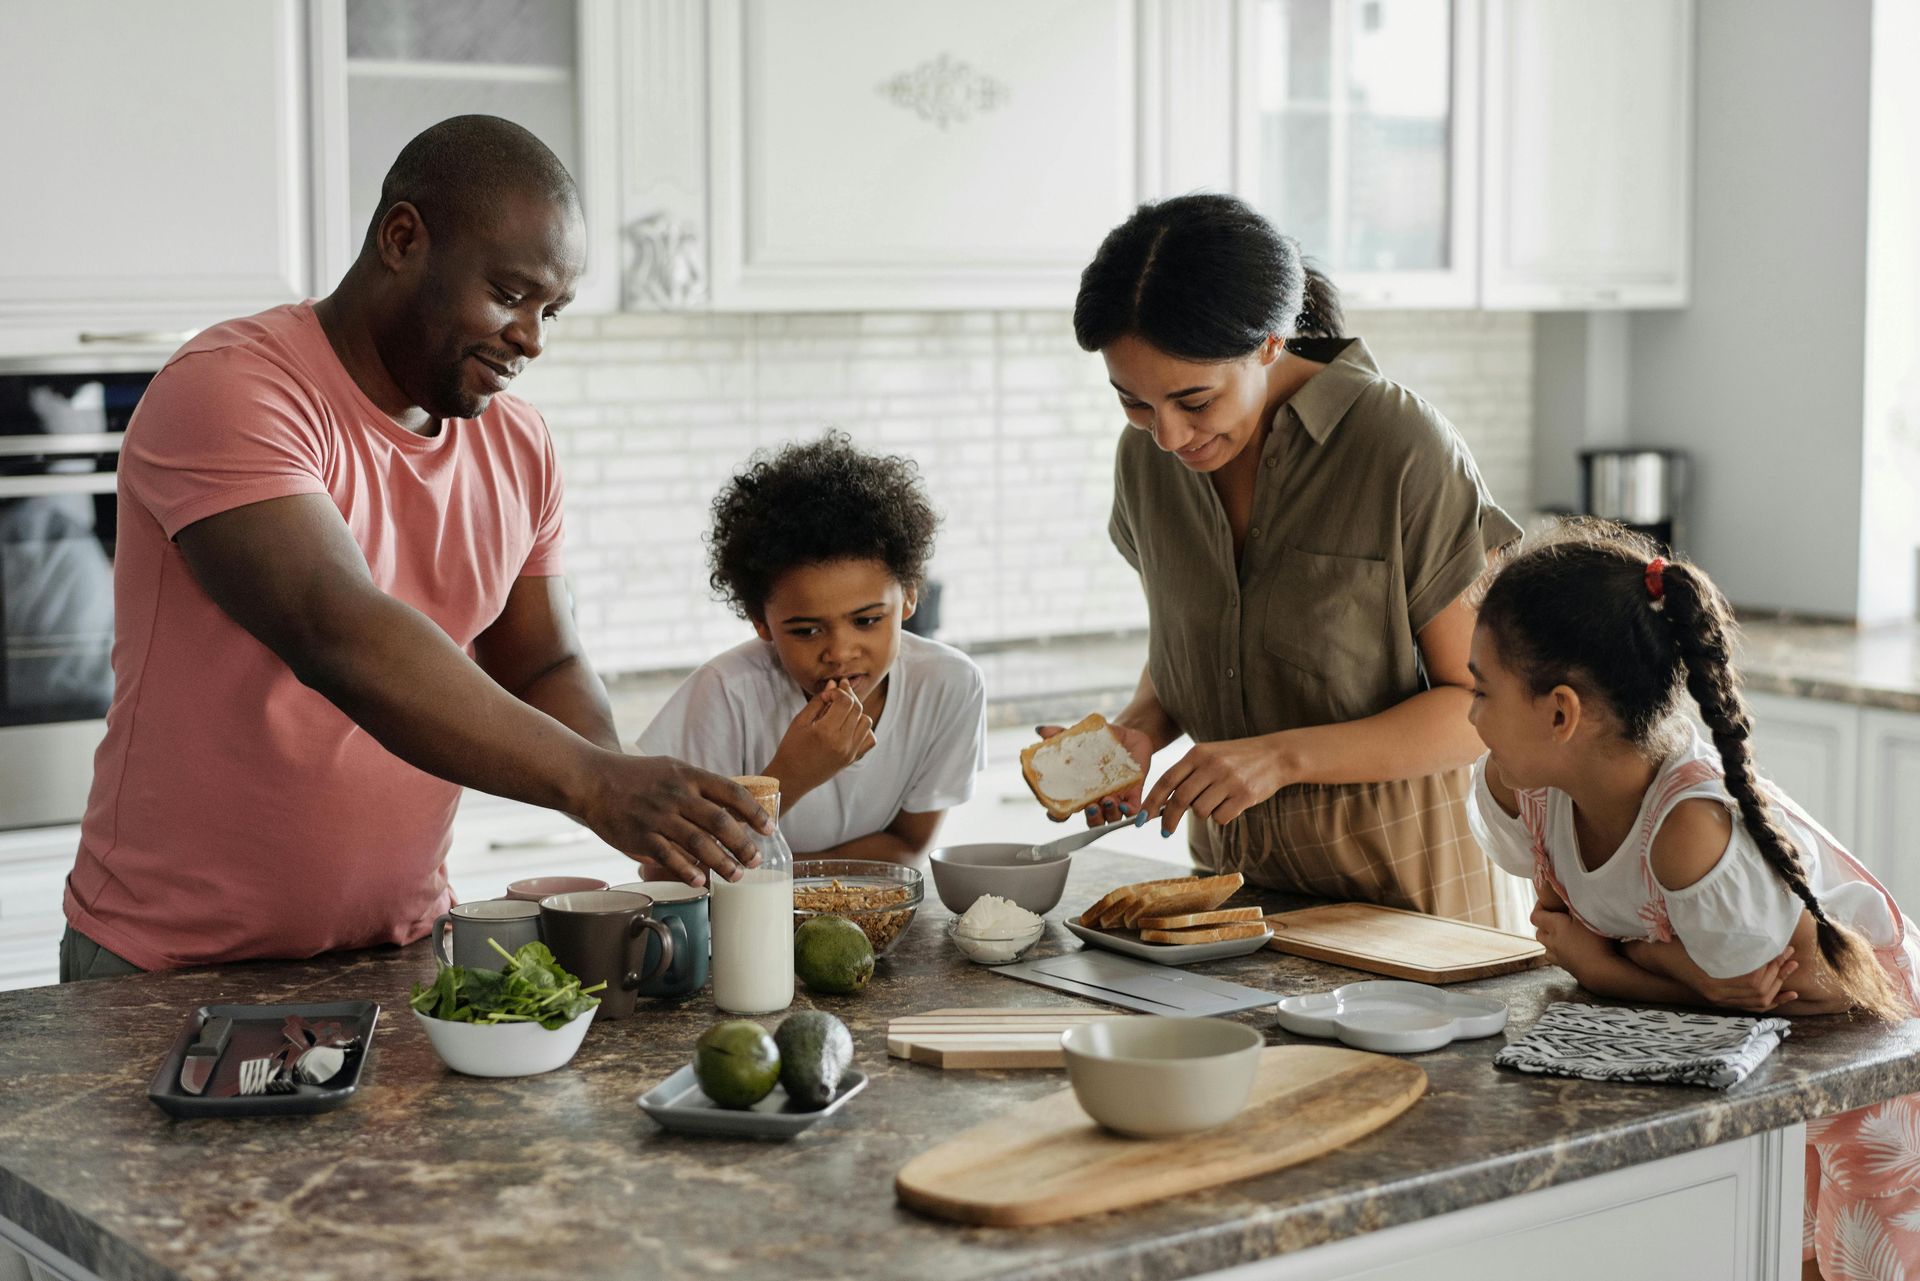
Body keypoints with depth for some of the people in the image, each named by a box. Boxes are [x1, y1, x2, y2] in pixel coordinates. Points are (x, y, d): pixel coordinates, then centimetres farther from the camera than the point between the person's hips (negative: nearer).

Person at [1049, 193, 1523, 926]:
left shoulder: (1404, 450, -15)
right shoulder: (1147, 456, 2)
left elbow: (1484, 704, -11)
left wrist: (1284, 756, -22)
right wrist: (1141, 731, -5)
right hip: (1233, 865, 1)